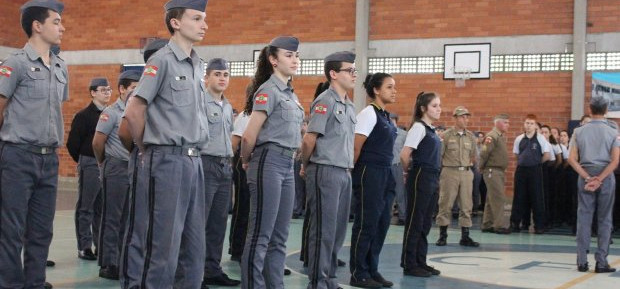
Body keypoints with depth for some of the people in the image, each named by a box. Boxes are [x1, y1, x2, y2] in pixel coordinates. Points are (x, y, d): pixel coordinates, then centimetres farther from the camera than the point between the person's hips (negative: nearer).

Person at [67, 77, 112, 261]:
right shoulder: (83, 116, -7)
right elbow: (72, 143, -6)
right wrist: (83, 161, 3)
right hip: (90, 165, -6)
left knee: (102, 208, 10)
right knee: (85, 207, 0)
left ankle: (101, 245, 17)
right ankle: (84, 247, 4)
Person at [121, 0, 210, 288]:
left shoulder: (197, 65, 14)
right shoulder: (162, 60, -10)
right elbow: (133, 111, -12)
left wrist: (192, 154, 16)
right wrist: (148, 149, 0)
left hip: (193, 160, 8)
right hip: (166, 160, -8)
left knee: (194, 241, 11)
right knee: (162, 241, -4)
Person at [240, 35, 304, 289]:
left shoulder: (290, 93, 17)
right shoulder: (268, 91, -10)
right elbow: (249, 136, -13)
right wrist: (246, 162, 1)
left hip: (287, 165, 9)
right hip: (269, 163, -9)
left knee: (279, 237, 10)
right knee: (260, 235, -6)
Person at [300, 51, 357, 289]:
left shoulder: (349, 106, 16)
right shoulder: (325, 102, -11)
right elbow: (309, 139, -13)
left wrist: (349, 168, 13)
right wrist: (306, 167, -1)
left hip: (344, 173, 8)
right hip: (325, 171, -8)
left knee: (338, 230, 12)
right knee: (323, 230, -4)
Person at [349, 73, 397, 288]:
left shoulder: (385, 116, 15)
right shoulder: (369, 113, -11)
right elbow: (356, 147, -13)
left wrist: (389, 176, 15)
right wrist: (352, 172, -7)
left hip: (385, 173, 9)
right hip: (369, 173, -9)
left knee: (382, 223, 10)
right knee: (366, 223, -4)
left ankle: (372, 270, 18)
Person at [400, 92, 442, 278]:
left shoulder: (431, 130, 14)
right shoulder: (419, 127, -12)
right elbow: (404, 155, -18)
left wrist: (435, 179, 13)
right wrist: (409, 172, -2)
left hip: (433, 179, 9)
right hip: (421, 179, -9)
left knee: (425, 224, 12)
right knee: (414, 223, -3)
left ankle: (420, 262, 18)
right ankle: (409, 265, 2)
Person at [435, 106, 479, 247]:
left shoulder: (471, 137, 9)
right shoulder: (446, 135, -3)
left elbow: (473, 157, 17)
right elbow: (439, 155, -2)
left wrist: (467, 165, 8)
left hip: (466, 173, 4)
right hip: (450, 172, -4)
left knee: (466, 206, 3)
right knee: (446, 204, -1)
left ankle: (465, 236, 8)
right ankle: (443, 235, 7)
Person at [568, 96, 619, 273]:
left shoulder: (579, 132, 3)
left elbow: (572, 159, -4)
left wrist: (588, 178, -6)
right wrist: (599, 180, -13)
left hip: (585, 177, 2)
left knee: (583, 218, 5)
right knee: (604, 220, 4)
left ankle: (582, 261, 4)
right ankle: (601, 262, 3)